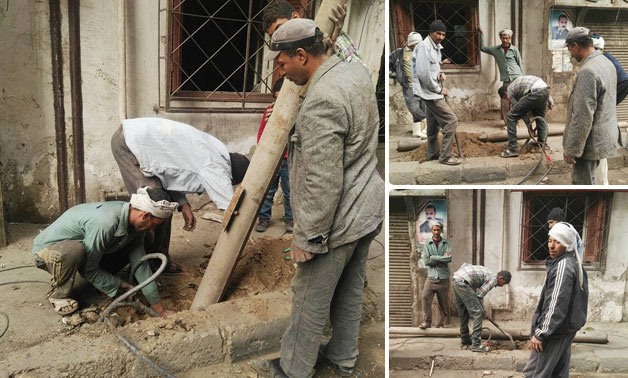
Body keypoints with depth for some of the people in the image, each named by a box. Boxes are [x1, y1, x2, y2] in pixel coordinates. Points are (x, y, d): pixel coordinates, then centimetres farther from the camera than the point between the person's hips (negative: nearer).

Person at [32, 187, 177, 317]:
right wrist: (121, 285, -17)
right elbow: (89, 270, -27)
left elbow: (141, 265, -10)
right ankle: (58, 295, -12)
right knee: (73, 250, -39)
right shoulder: (104, 223, -38)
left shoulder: (134, 222, -13)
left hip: (83, 248, 7)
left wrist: (159, 308, -10)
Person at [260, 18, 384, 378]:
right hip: (367, 208, 9)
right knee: (351, 291, 24)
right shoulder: (357, 71, 1)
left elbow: (323, 184, -27)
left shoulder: (321, 102, -28)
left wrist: (307, 239, -17)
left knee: (311, 301, 12)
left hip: (337, 221, -9)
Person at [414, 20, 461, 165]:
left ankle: (433, 153, 28)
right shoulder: (424, 47, -18)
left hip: (433, 91, 10)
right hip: (430, 92, -10)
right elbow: (423, 73, -24)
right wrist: (439, 89, -16)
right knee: (451, 120, -10)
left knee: (434, 123, 17)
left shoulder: (437, 47, 11)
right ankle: (446, 156, -5)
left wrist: (440, 74, -1)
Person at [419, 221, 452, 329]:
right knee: (425, 298, -14)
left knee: (443, 302, 4)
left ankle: (440, 324, 13)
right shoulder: (427, 245, 5)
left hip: (443, 278, 0)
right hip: (431, 277, 0)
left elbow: (449, 258, -12)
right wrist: (441, 260, -9)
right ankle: (426, 322, -8)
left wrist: (433, 257, -11)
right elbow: (426, 261, -6)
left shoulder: (446, 244, 4)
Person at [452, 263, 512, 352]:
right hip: (463, 282, -10)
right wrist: (483, 311, 13)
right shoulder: (493, 279, -2)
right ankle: (476, 344, -4)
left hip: (455, 279, 10)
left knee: (463, 313, 22)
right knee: (477, 313, -4)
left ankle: (465, 340, 33)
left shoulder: (488, 274, 25)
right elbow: (479, 295, -4)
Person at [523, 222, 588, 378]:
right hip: (567, 328, 10)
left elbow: (557, 305, -24)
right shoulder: (574, 263, 11)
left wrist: (541, 333, -21)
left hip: (554, 330, -10)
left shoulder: (563, 266, -20)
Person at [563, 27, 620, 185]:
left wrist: (571, 148, -20)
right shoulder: (606, 63, 8)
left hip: (591, 141, -10)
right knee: (586, 180, 23)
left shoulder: (587, 71, -24)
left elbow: (582, 117, -26)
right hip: (603, 135, 10)